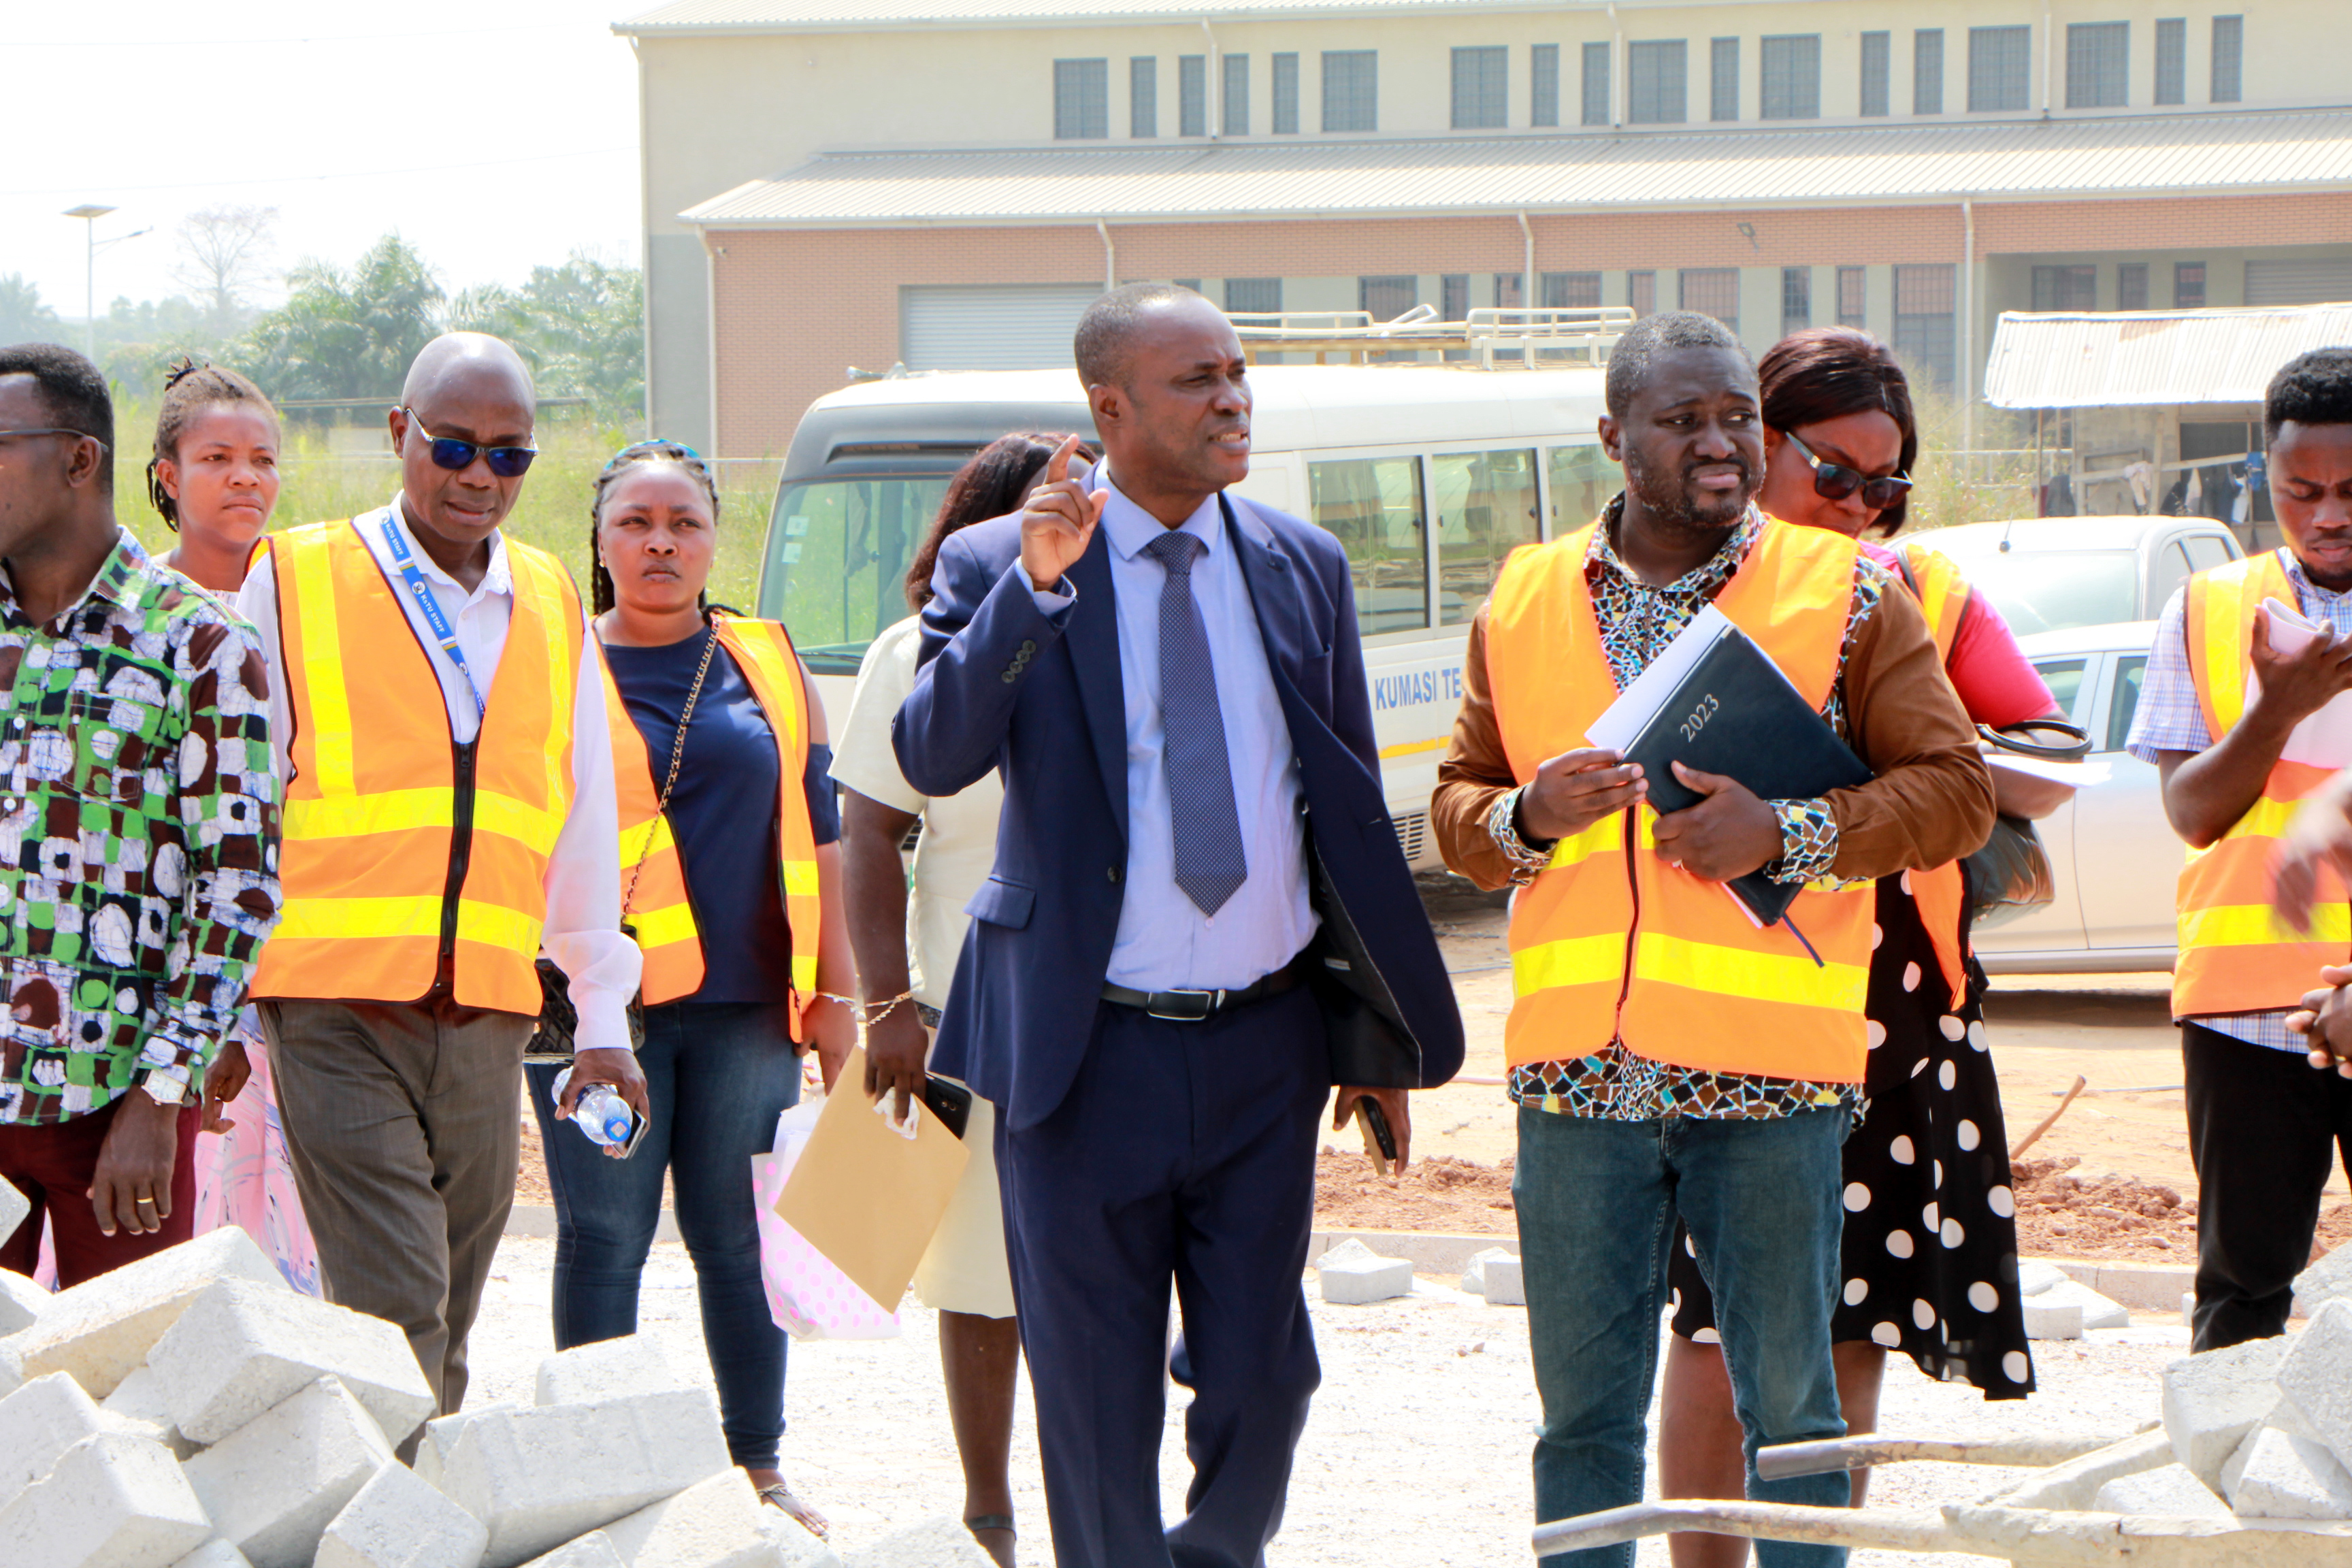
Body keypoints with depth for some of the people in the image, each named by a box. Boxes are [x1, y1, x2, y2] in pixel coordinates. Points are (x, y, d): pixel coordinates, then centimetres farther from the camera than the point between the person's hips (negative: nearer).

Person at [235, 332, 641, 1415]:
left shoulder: (554, 609, 15)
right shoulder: (294, 584, 2)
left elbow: (586, 828, 19)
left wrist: (604, 1020, 16)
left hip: (487, 1022, 4)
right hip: (336, 1009, -4)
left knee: (445, 1323, 7)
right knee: (394, 1313, -14)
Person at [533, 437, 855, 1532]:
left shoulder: (768, 665, 12)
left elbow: (818, 830, 13)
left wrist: (833, 991, 10)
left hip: (745, 1001, 2)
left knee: (739, 1238, 5)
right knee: (605, 1240, -1)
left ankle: (759, 1465, 15)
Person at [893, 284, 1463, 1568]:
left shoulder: (1303, 567, 6)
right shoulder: (996, 569, -5)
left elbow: (1351, 809, 12)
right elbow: (930, 759, -19)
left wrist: (1379, 1031, 11)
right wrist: (1033, 587, -29)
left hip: (1267, 1044, 3)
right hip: (1088, 1052, -3)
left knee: (1261, 1381, 9)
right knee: (1097, 1403, 6)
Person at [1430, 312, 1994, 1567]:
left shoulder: (1847, 595, 3)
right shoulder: (1524, 604, 11)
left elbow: (1954, 790, 2)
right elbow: (1458, 803, 17)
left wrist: (1789, 832, -12)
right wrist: (1525, 818, -6)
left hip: (1769, 1079, -2)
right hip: (1577, 1072, 3)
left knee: (1790, 1402, 4)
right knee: (1583, 1408, 9)